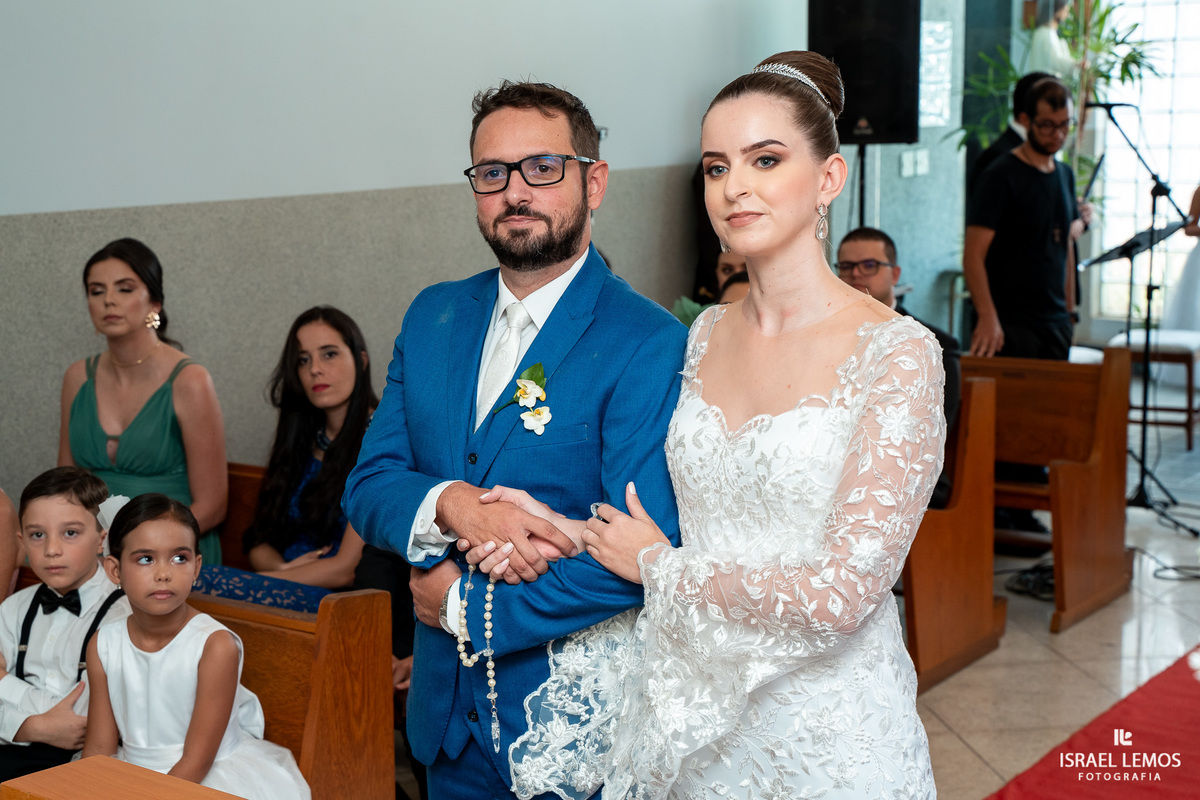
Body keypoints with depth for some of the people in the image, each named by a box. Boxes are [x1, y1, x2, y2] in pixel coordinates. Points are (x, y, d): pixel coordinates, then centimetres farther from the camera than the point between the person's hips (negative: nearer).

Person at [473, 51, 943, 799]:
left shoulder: (895, 352, -16)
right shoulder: (707, 335, 4)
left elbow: (841, 595, -22)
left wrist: (659, 565, -10)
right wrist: (557, 529, -5)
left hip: (825, 733, -5)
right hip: (690, 719, 5)